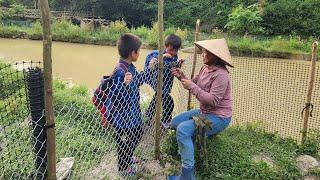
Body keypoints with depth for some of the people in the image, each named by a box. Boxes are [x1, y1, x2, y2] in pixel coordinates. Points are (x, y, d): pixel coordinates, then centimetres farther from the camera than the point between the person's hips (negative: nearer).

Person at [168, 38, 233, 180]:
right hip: (204, 111, 10)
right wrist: (182, 77, -8)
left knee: (183, 129, -26)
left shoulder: (221, 75, -24)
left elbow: (213, 100, -29)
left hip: (218, 118, -10)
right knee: (175, 122, 13)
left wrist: (192, 86, -26)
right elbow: (194, 85, 10)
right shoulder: (205, 68, 4)